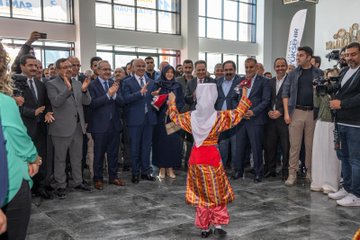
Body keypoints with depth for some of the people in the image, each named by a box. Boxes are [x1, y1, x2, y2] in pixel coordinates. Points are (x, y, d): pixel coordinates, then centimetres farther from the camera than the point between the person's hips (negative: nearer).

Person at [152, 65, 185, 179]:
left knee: (173, 142, 0)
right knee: (161, 142, -1)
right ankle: (162, 168, 9)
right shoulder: (158, 85, 4)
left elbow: (182, 101, 5)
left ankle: (170, 167, 10)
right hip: (161, 118, -1)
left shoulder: (177, 86, 8)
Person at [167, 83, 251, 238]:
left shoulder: (190, 117, -4)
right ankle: (218, 225, 11)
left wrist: (172, 102, 29)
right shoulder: (219, 117, -12)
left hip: (196, 157, 2)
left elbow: (174, 116, 13)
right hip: (212, 156, -2)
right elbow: (238, 114, -2)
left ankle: (204, 228, 18)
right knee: (217, 191, 14)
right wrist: (244, 97, 10)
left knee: (200, 192, 12)